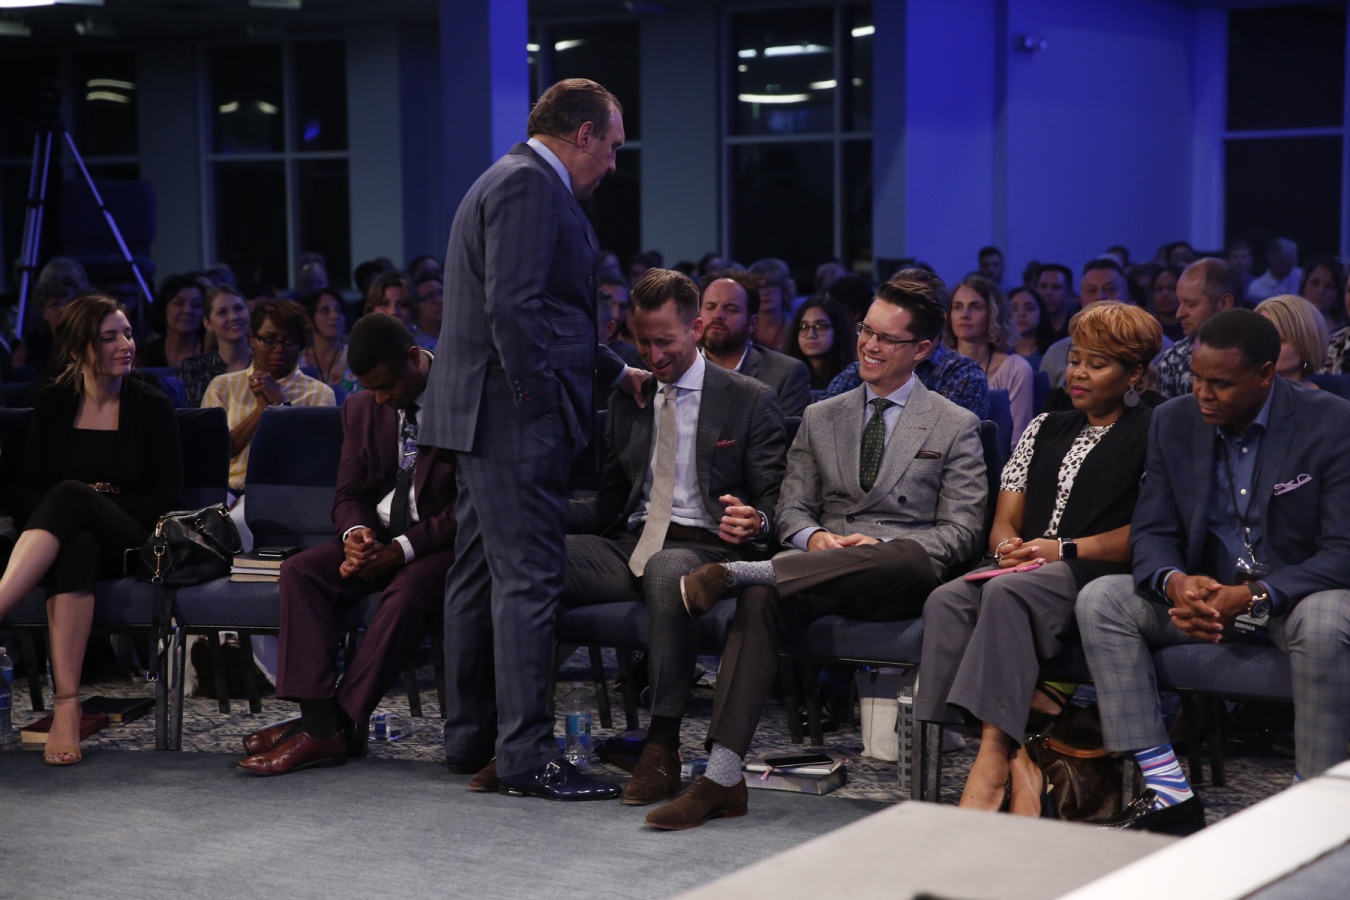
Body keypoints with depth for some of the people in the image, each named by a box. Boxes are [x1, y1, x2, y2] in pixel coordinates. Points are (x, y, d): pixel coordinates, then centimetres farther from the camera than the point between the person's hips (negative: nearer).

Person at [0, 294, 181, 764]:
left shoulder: (152, 407, 4)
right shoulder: (53, 402, 10)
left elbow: (167, 498, 0)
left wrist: (93, 501, -10)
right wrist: (89, 506, -11)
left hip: (130, 543, -1)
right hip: (72, 536, 2)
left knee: (70, 495, -36)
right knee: (73, 552, -40)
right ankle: (66, 708, -52)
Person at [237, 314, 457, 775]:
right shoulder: (361, 409, 9)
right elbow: (350, 493, 12)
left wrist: (401, 549, -22)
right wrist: (355, 534, -13)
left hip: (442, 542, -6)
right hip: (379, 536, 6)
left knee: (407, 593, -36)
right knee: (301, 571, -19)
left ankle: (339, 723, -30)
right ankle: (318, 720, -29)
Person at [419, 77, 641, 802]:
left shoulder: (518, 180, 21)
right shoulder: (531, 186, -12)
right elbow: (513, 306, -23)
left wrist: (615, 372, 30)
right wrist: (537, 399, -18)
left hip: (481, 416, 11)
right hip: (514, 418, -11)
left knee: (480, 574, 14)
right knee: (529, 578, -9)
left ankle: (470, 738, 22)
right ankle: (526, 754, -7)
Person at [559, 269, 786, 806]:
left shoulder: (750, 400, 6)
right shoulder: (626, 401, 20)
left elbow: (777, 503, 3)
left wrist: (756, 522, -22)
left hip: (704, 549, -5)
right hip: (631, 546, 5)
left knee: (666, 570, -42)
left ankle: (663, 745, -34)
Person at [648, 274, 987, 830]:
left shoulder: (955, 427, 11)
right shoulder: (820, 419, 22)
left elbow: (962, 531, 3)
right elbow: (791, 507, 16)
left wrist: (885, 550, -14)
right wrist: (813, 538, -9)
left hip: (901, 580, -2)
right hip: (819, 570, 2)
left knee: (910, 559, -41)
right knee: (760, 601, -33)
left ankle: (739, 572, -42)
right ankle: (722, 777, -42)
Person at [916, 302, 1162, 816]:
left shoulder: (1152, 435, 7)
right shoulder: (1045, 431, 27)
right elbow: (1004, 522, 22)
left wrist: (1064, 549, -11)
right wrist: (1008, 548, -2)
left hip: (1101, 575, -6)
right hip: (1028, 569, 6)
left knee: (1007, 593, -36)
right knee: (946, 602, -26)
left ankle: (994, 753, -41)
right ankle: (1017, 764, -35)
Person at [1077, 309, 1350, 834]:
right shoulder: (1173, 424, 1)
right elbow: (1151, 533, 1)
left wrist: (1255, 596, -32)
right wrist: (1175, 583, -24)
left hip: (1297, 597, -4)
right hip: (1206, 594, 5)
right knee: (1100, 599, -17)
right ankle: (1168, 792, -21)